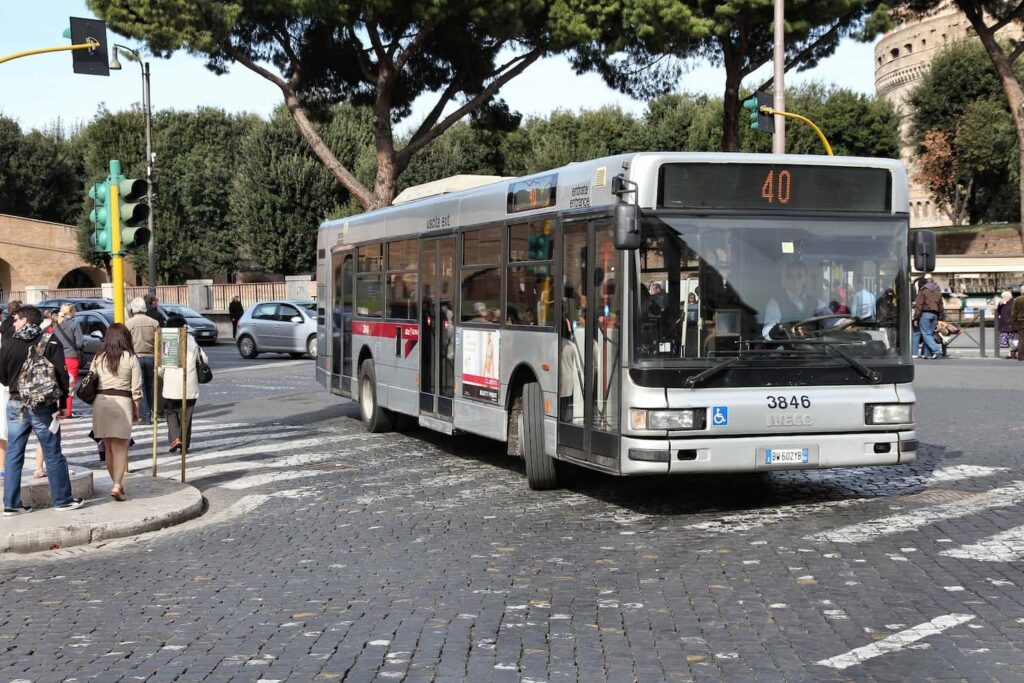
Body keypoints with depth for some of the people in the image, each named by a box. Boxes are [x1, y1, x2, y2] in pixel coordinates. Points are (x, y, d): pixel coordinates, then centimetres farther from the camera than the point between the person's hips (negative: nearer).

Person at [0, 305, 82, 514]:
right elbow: (61, 373, -10)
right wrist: (62, 399, 0)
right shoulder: (51, 343, -6)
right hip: (44, 407, -2)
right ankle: (63, 499, 13)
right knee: (53, 455, 6)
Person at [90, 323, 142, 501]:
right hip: (122, 402, -3)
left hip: (100, 401, 3)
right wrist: (136, 410, 6)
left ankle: (117, 484, 22)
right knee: (120, 447, -2)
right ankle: (117, 485, -14)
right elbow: (136, 389, -4)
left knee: (108, 447, 15)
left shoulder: (99, 358, 6)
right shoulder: (131, 358, -3)